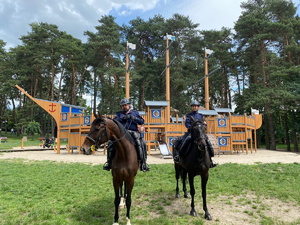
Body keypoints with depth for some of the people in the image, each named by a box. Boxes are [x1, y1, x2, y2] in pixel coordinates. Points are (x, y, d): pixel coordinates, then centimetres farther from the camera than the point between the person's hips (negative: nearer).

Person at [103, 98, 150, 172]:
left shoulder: (135, 113, 18)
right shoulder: (119, 114, 20)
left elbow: (142, 122, 9)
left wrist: (133, 118, -6)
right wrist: (122, 118, -11)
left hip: (133, 132, -1)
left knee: (142, 143, -25)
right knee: (111, 143, -19)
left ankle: (143, 163, -18)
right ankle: (109, 162, -7)